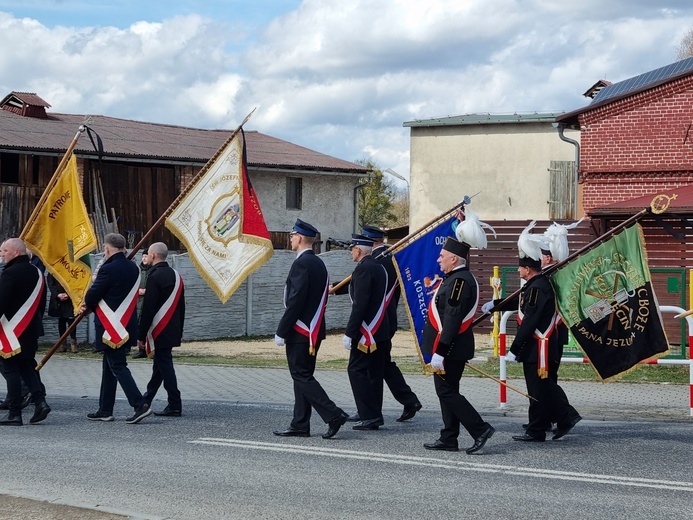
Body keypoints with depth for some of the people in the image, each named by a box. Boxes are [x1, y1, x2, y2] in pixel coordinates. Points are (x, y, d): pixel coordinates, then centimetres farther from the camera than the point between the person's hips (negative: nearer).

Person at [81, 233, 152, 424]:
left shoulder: (108, 269, -17)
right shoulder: (133, 268, 9)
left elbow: (92, 295, -14)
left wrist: (88, 304, 10)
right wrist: (92, 304, 16)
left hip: (111, 328, -8)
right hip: (127, 326, 8)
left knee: (117, 366, -5)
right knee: (109, 367, 16)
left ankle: (139, 405, -15)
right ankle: (105, 410, 20)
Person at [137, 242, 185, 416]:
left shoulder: (155, 277, -16)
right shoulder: (175, 275, 10)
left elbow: (148, 309, -18)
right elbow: (181, 306, 15)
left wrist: (141, 335, -14)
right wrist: (179, 331, 21)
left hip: (159, 332, -9)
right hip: (172, 331, 9)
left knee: (164, 365, -5)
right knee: (160, 365, 16)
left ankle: (175, 405, -6)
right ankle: (145, 401, 29)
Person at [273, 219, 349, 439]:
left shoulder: (302, 263, -16)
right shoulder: (318, 263, 14)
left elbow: (296, 300, -21)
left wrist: (281, 331, -17)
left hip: (299, 332, -10)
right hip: (314, 330, 10)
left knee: (302, 376, -6)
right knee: (303, 376, 11)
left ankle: (334, 415, -13)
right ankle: (300, 425, 14)